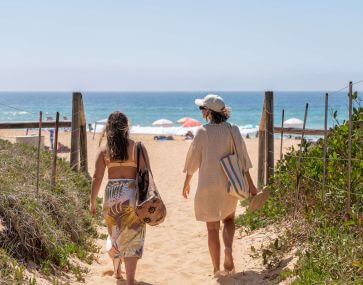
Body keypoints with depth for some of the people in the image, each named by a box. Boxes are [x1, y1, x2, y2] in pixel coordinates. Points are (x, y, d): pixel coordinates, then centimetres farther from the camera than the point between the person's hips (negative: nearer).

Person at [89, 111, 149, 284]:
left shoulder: (104, 150, 1)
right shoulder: (137, 147, -3)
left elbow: (97, 177, -1)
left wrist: (93, 202, 6)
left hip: (111, 194, 2)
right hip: (132, 194, -2)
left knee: (115, 232, 24)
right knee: (131, 237, 2)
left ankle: (116, 269, 39)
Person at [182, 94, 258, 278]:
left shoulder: (202, 132, -9)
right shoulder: (233, 130, -3)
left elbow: (193, 159, -3)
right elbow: (242, 158, -4)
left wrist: (187, 183, 10)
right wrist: (250, 184, 2)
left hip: (208, 185, -2)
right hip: (229, 184, 3)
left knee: (212, 228, 8)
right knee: (229, 219, 24)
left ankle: (217, 269, 11)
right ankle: (228, 247, -3)